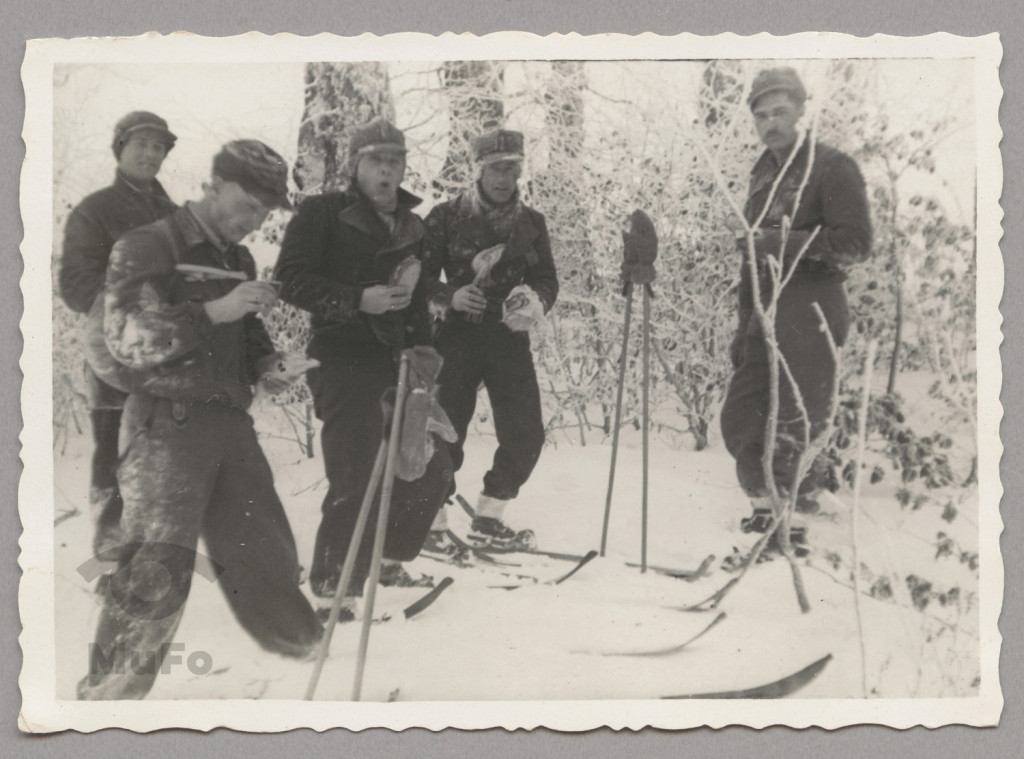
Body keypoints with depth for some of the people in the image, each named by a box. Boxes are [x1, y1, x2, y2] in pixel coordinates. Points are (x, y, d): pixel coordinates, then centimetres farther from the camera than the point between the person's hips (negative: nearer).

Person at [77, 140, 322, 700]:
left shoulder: (239, 261, 17)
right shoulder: (147, 247, -6)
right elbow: (128, 337, -15)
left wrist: (265, 365, 7)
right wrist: (215, 312, -20)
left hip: (230, 422, 7)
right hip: (168, 423, -7)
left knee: (261, 544, 18)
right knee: (158, 566, -13)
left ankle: (298, 642, 39)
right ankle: (109, 688, 0)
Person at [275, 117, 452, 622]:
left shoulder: (411, 227, 18)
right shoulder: (322, 214, -2)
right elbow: (291, 281, -10)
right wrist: (359, 300, -21)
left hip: (397, 362, 7)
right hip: (344, 358, -7)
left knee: (431, 469, 12)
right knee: (356, 479, -15)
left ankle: (390, 561, 34)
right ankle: (335, 591, -1)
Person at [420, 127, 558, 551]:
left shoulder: (531, 222, 9)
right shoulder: (446, 218, -1)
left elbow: (547, 278, 7)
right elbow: (421, 277, 0)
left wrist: (535, 301, -15)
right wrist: (449, 296, -20)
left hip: (510, 338, 4)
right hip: (459, 336, -3)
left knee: (526, 435, -1)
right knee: (447, 432, -5)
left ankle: (487, 519, 16)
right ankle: (431, 520, 12)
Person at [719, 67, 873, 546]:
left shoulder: (832, 168, -4)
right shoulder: (763, 174, 18)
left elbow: (855, 242, -14)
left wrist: (783, 243, -19)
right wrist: (744, 325, 18)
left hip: (809, 319, -7)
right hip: (765, 318, 8)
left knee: (795, 431, -6)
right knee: (740, 421, 8)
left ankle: (794, 520, 8)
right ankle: (769, 508, 26)